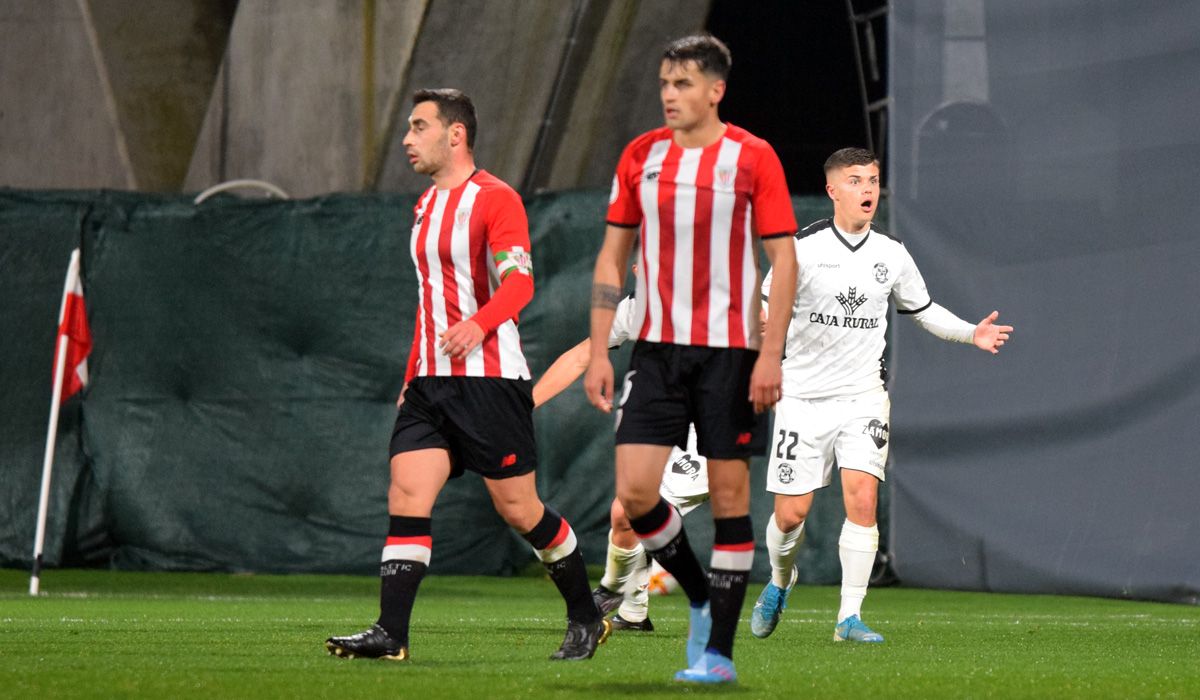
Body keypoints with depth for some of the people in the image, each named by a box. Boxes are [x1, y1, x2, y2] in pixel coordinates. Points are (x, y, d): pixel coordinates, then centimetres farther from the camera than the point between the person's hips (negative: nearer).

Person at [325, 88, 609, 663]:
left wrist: (477, 325, -38)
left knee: (518, 509, -1)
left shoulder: (496, 200, -8)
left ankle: (586, 617, 16)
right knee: (406, 496, -7)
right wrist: (412, 376, 23)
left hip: (490, 380, -7)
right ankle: (390, 633, -13)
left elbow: (519, 281, -20)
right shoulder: (426, 205, 18)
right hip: (431, 381, 7)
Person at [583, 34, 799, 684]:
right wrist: (598, 352, 5)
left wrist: (771, 355, -13)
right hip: (656, 349, 3)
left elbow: (782, 259, -5)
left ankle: (719, 649, 5)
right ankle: (701, 595, 18)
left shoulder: (753, 158, -4)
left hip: (729, 350, -3)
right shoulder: (640, 157, 7)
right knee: (634, 491, -7)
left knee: (729, 493, -1)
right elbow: (612, 256, 12)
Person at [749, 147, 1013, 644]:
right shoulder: (803, 248, -6)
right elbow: (768, 309, -1)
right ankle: (779, 583, 33)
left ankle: (850, 617, -11)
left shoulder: (892, 255, 5)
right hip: (804, 396, -2)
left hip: (864, 397, 2)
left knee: (862, 498, -16)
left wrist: (972, 333, 4)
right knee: (791, 512, 0)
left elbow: (922, 310, 19)